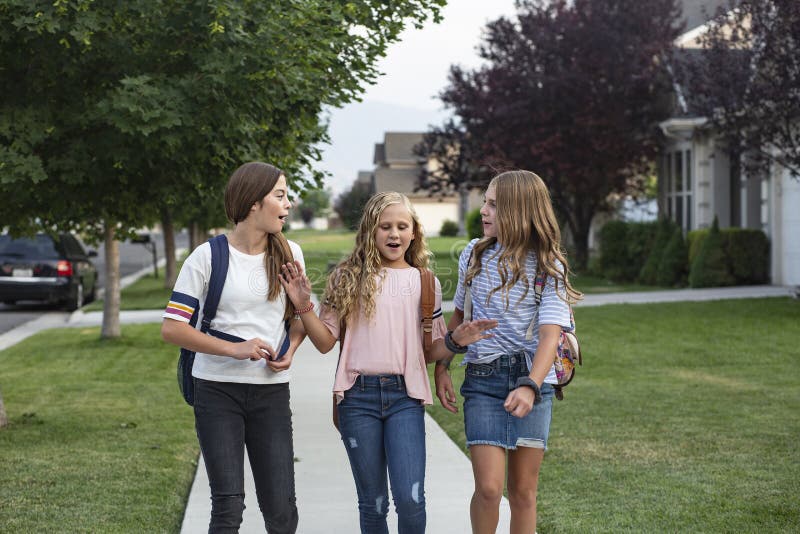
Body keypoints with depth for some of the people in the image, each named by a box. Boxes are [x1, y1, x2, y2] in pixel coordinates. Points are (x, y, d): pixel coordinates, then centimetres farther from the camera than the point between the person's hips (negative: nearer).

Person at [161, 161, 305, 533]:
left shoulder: (289, 254, 6)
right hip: (217, 390, -3)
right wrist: (234, 349, -18)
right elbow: (171, 328, -8)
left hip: (272, 391, 3)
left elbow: (300, 315, 19)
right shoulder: (207, 257, -6)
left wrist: (290, 349, -3)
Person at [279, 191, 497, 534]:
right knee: (372, 503, 8)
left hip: (405, 395, 0)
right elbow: (326, 342, 4)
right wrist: (303, 307, -10)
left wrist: (457, 339, -8)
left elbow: (430, 352, 12)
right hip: (358, 396, 0)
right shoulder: (348, 278, 5)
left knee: (410, 499, -13)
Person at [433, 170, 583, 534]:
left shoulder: (548, 267, -5)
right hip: (482, 380, 1)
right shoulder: (474, 255, 6)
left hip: (532, 380, -1)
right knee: (489, 488, -11)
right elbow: (459, 315, 18)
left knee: (523, 491, 5)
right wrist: (442, 367, 9)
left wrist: (530, 387, -31)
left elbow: (549, 333, -16)